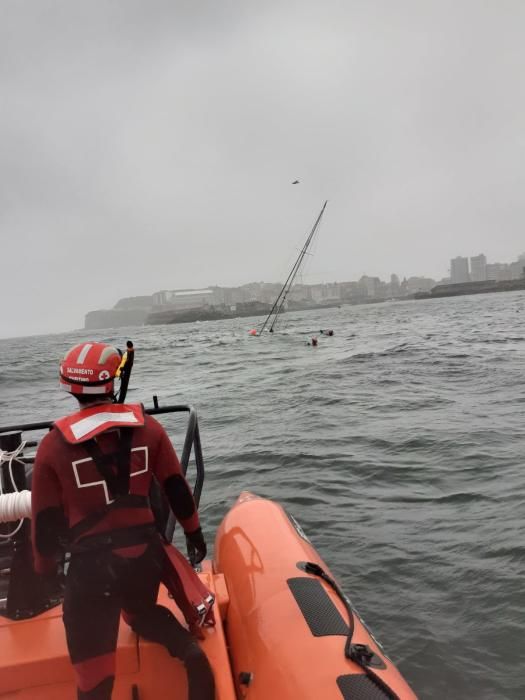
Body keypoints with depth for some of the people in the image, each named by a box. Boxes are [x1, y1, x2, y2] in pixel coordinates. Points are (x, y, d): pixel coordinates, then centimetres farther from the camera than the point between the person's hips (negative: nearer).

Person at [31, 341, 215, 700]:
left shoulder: (54, 444, -7)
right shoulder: (147, 427, -3)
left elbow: (47, 520, 0)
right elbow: (177, 487, 4)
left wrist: (46, 570, 15)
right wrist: (194, 532, 19)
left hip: (91, 564, -2)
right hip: (146, 552, 3)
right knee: (143, 611, 35)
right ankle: (193, 653, 18)